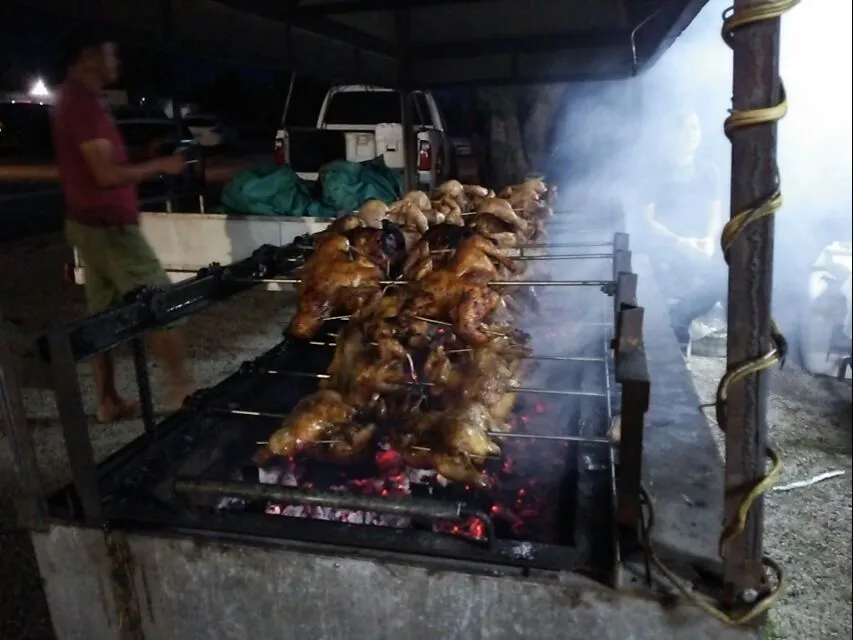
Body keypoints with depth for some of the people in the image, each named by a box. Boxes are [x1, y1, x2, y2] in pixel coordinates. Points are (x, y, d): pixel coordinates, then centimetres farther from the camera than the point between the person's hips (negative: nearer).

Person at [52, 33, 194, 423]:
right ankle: (182, 387, 5)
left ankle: (108, 402, 18)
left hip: (90, 223, 10)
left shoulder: (75, 99, 16)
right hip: (107, 225, -10)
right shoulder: (84, 103, -17)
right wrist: (161, 166, -12)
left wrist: (146, 160, 12)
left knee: (102, 313, 11)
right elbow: (107, 174, -22)